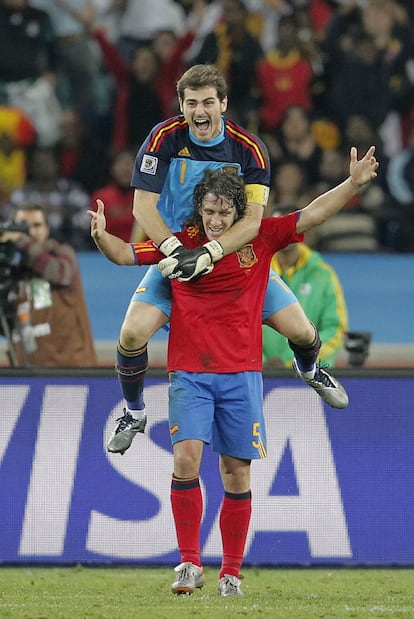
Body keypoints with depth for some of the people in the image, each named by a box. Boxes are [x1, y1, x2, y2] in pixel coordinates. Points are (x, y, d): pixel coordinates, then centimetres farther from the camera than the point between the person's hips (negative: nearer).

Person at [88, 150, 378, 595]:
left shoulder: (259, 238, 2)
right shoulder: (180, 242, 2)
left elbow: (310, 216, 0)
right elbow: (125, 254, 2)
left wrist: (353, 183, -12)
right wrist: (101, 236, -18)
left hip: (241, 374, 1)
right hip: (189, 373, -1)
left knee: (236, 473, 4)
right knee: (186, 456, -18)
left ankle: (231, 573, 14)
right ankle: (190, 564, -12)